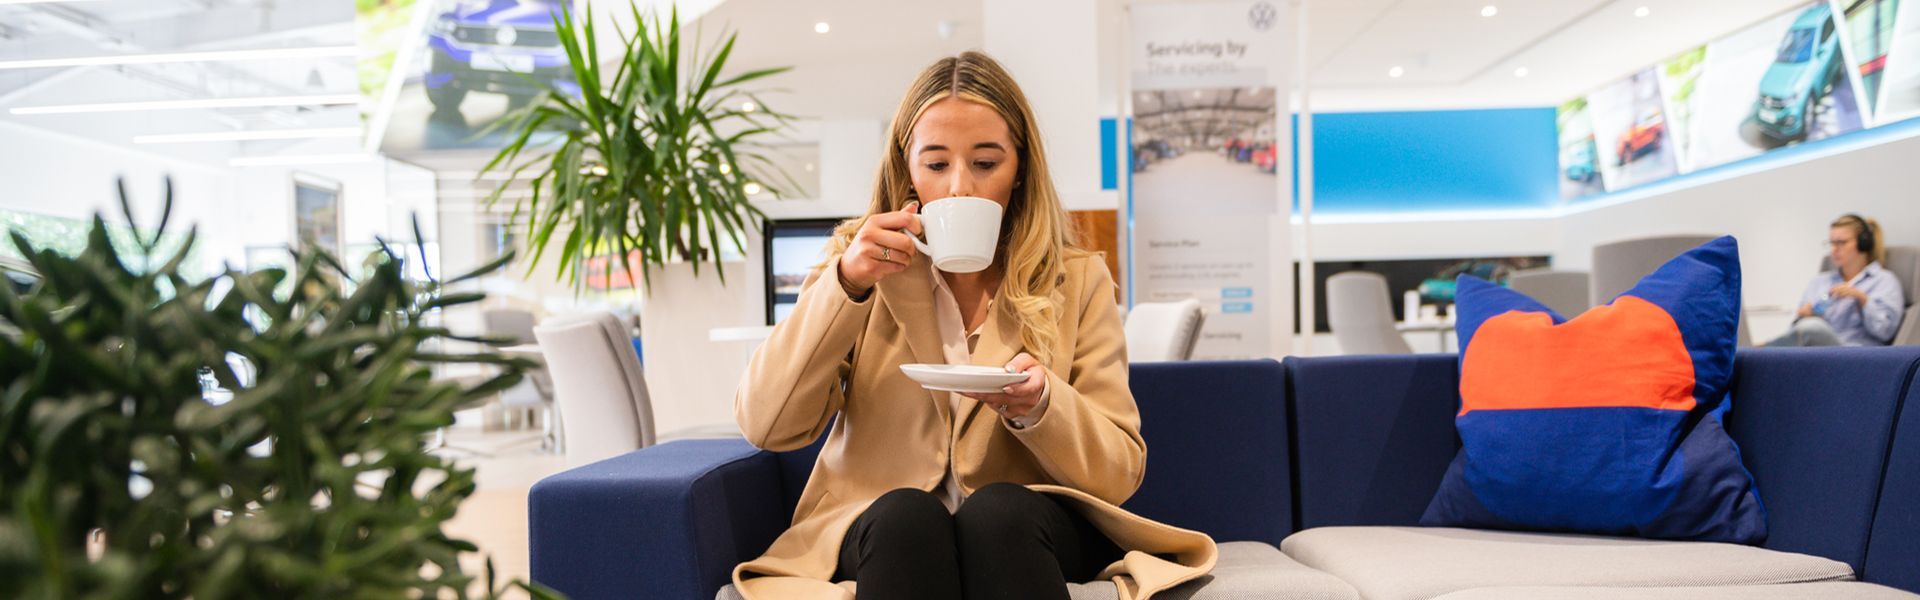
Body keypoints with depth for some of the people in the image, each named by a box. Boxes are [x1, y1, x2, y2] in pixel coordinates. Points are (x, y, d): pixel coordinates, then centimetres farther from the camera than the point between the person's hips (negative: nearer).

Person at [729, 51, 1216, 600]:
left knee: (997, 512, -33)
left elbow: (1120, 473, -2)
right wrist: (846, 286, -17)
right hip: (882, 532, 1)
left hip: (1023, 532, 0)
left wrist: (1041, 405, -23)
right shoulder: (862, 265, 5)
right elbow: (765, 426, -5)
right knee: (905, 515, -32)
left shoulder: (1078, 281, 2)